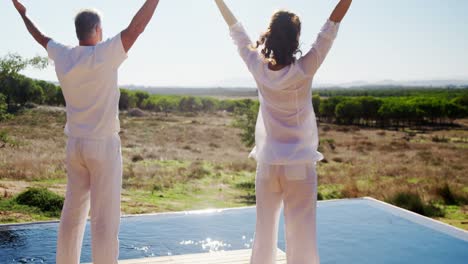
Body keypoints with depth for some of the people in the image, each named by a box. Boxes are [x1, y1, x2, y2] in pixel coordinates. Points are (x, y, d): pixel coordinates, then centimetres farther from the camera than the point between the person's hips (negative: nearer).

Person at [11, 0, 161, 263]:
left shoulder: (62, 56, 5)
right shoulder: (105, 54, -12)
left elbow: (41, 37, 24)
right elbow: (136, 27, -19)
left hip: (74, 145, 7)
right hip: (103, 145, -6)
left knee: (72, 213, 15)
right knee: (105, 220, -3)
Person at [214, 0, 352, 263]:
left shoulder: (259, 68, -7)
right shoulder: (304, 71, -15)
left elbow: (238, 32, 7)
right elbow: (331, 29, -10)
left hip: (267, 164, 4)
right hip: (299, 165, -3)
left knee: (264, 233, 13)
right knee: (302, 236, 2)